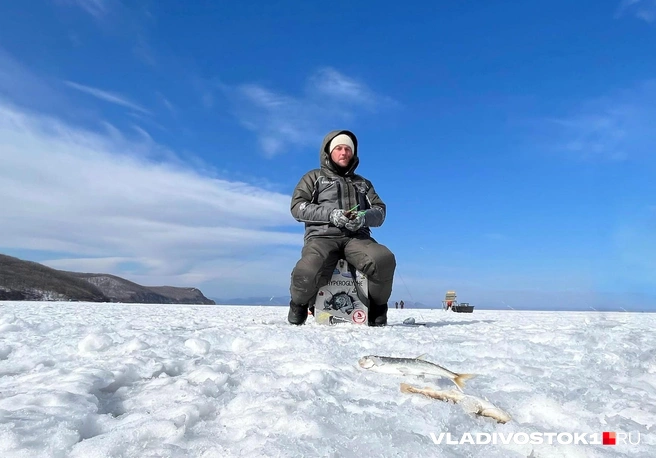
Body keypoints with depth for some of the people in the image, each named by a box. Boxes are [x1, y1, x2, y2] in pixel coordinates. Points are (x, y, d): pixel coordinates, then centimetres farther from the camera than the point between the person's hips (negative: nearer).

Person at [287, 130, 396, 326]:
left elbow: (380, 211, 17)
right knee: (308, 274, -35)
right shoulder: (313, 177, 21)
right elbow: (297, 207, 5)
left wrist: (364, 217, -8)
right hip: (322, 237, -2)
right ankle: (300, 304, 1)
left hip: (357, 238, 2)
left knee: (384, 260, -32)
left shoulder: (363, 183, 30)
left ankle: (377, 306, -4)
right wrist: (330, 214, -11)